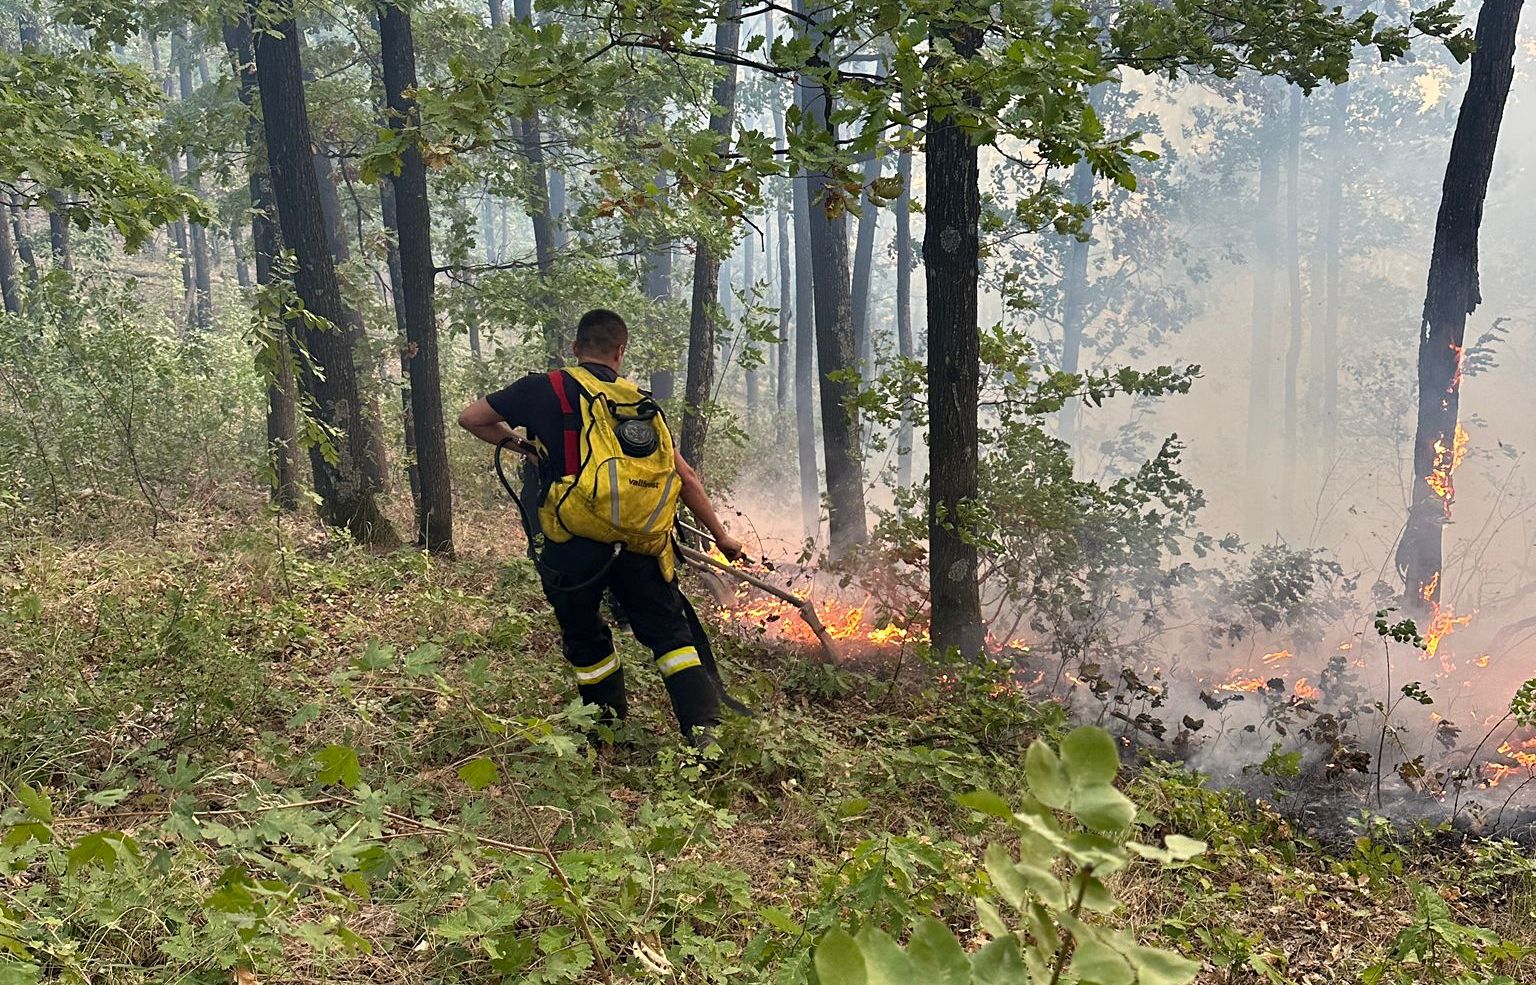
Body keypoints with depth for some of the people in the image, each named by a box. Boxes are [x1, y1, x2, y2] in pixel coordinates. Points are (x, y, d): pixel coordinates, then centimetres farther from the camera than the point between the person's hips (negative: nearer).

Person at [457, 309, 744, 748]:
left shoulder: (542, 389, 4)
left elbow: (470, 419, 12)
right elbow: (685, 478, 10)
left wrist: (522, 442, 26)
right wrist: (721, 535, 19)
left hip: (570, 549, -1)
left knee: (585, 641, 20)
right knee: (670, 633, 11)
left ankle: (611, 731, 31)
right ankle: (703, 730, -2)